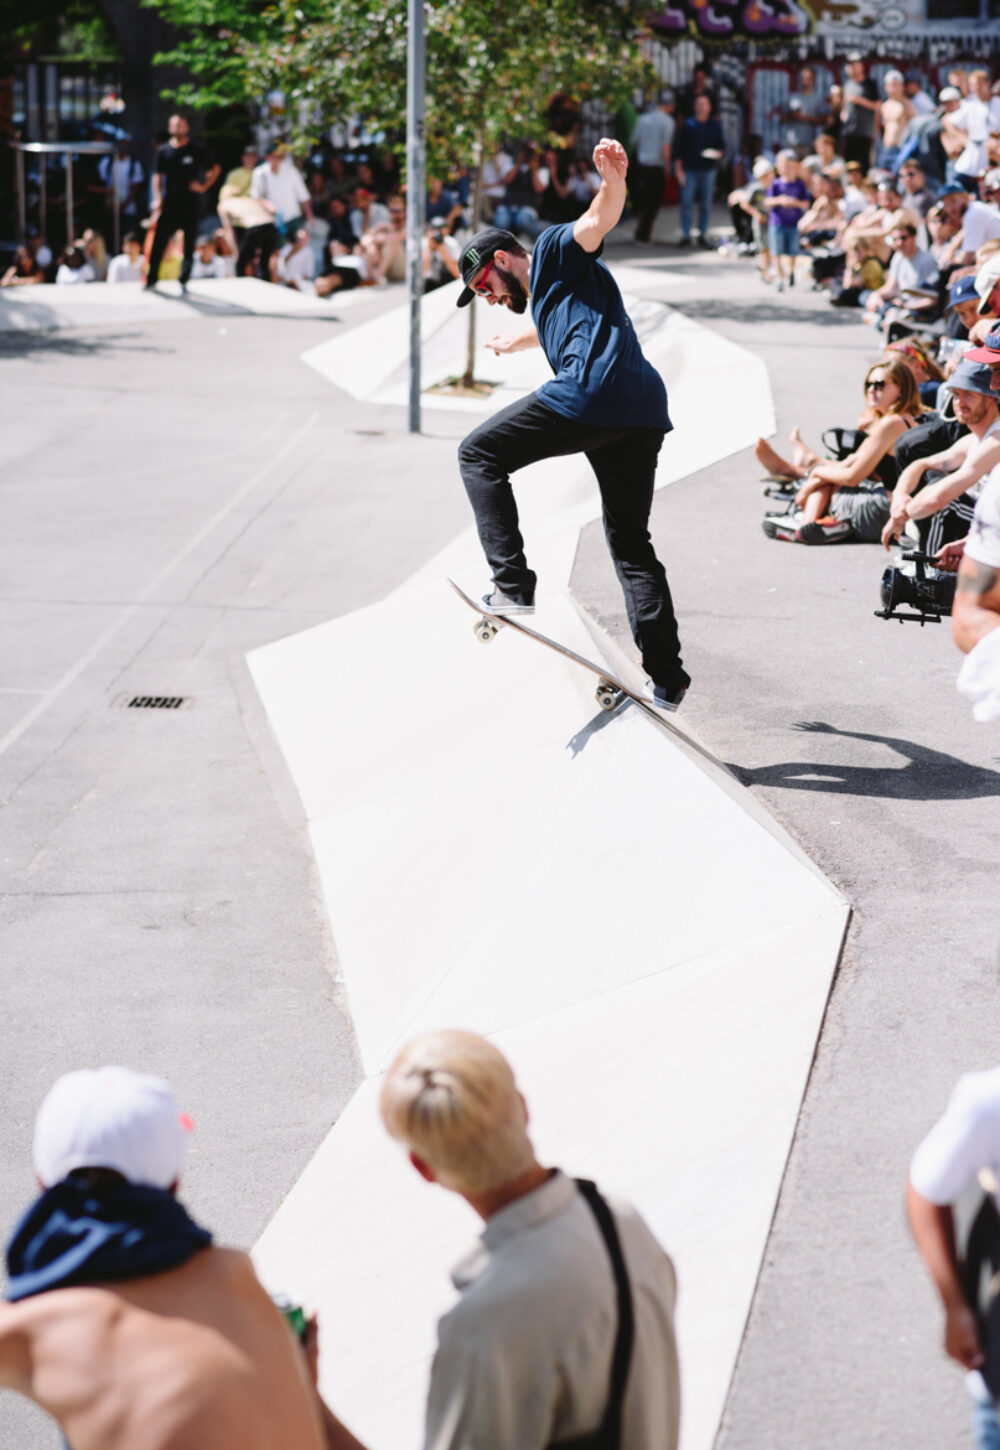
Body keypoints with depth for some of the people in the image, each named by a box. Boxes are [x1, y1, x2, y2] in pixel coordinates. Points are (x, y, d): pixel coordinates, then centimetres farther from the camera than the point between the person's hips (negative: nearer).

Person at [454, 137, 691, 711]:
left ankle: (514, 586, -9)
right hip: (644, 417, 10)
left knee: (479, 455, 6)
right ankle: (667, 680, 8)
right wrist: (514, 342, 84)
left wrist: (614, 179, -33)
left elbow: (600, 219, -11)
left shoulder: (555, 251, 11)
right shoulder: (546, 294, 37)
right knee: (632, 545, 14)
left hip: (591, 395, -10)